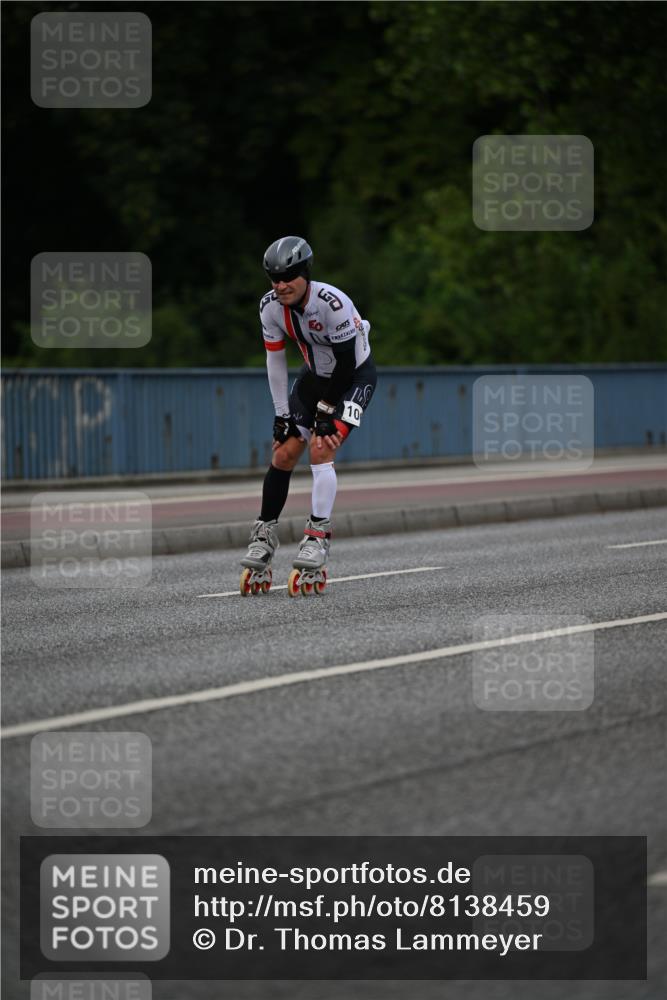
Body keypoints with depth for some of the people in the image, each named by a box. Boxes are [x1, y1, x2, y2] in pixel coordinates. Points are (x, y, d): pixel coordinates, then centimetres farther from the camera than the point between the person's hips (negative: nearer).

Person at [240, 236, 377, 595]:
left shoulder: (333, 303, -32)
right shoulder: (270, 306, -16)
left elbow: (346, 363, -24)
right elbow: (275, 360, -4)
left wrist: (326, 411, -20)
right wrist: (282, 415, -5)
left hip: (354, 376, -6)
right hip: (316, 374, 6)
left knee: (321, 447, -21)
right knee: (284, 452, -2)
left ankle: (317, 538, -17)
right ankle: (263, 536, 8)